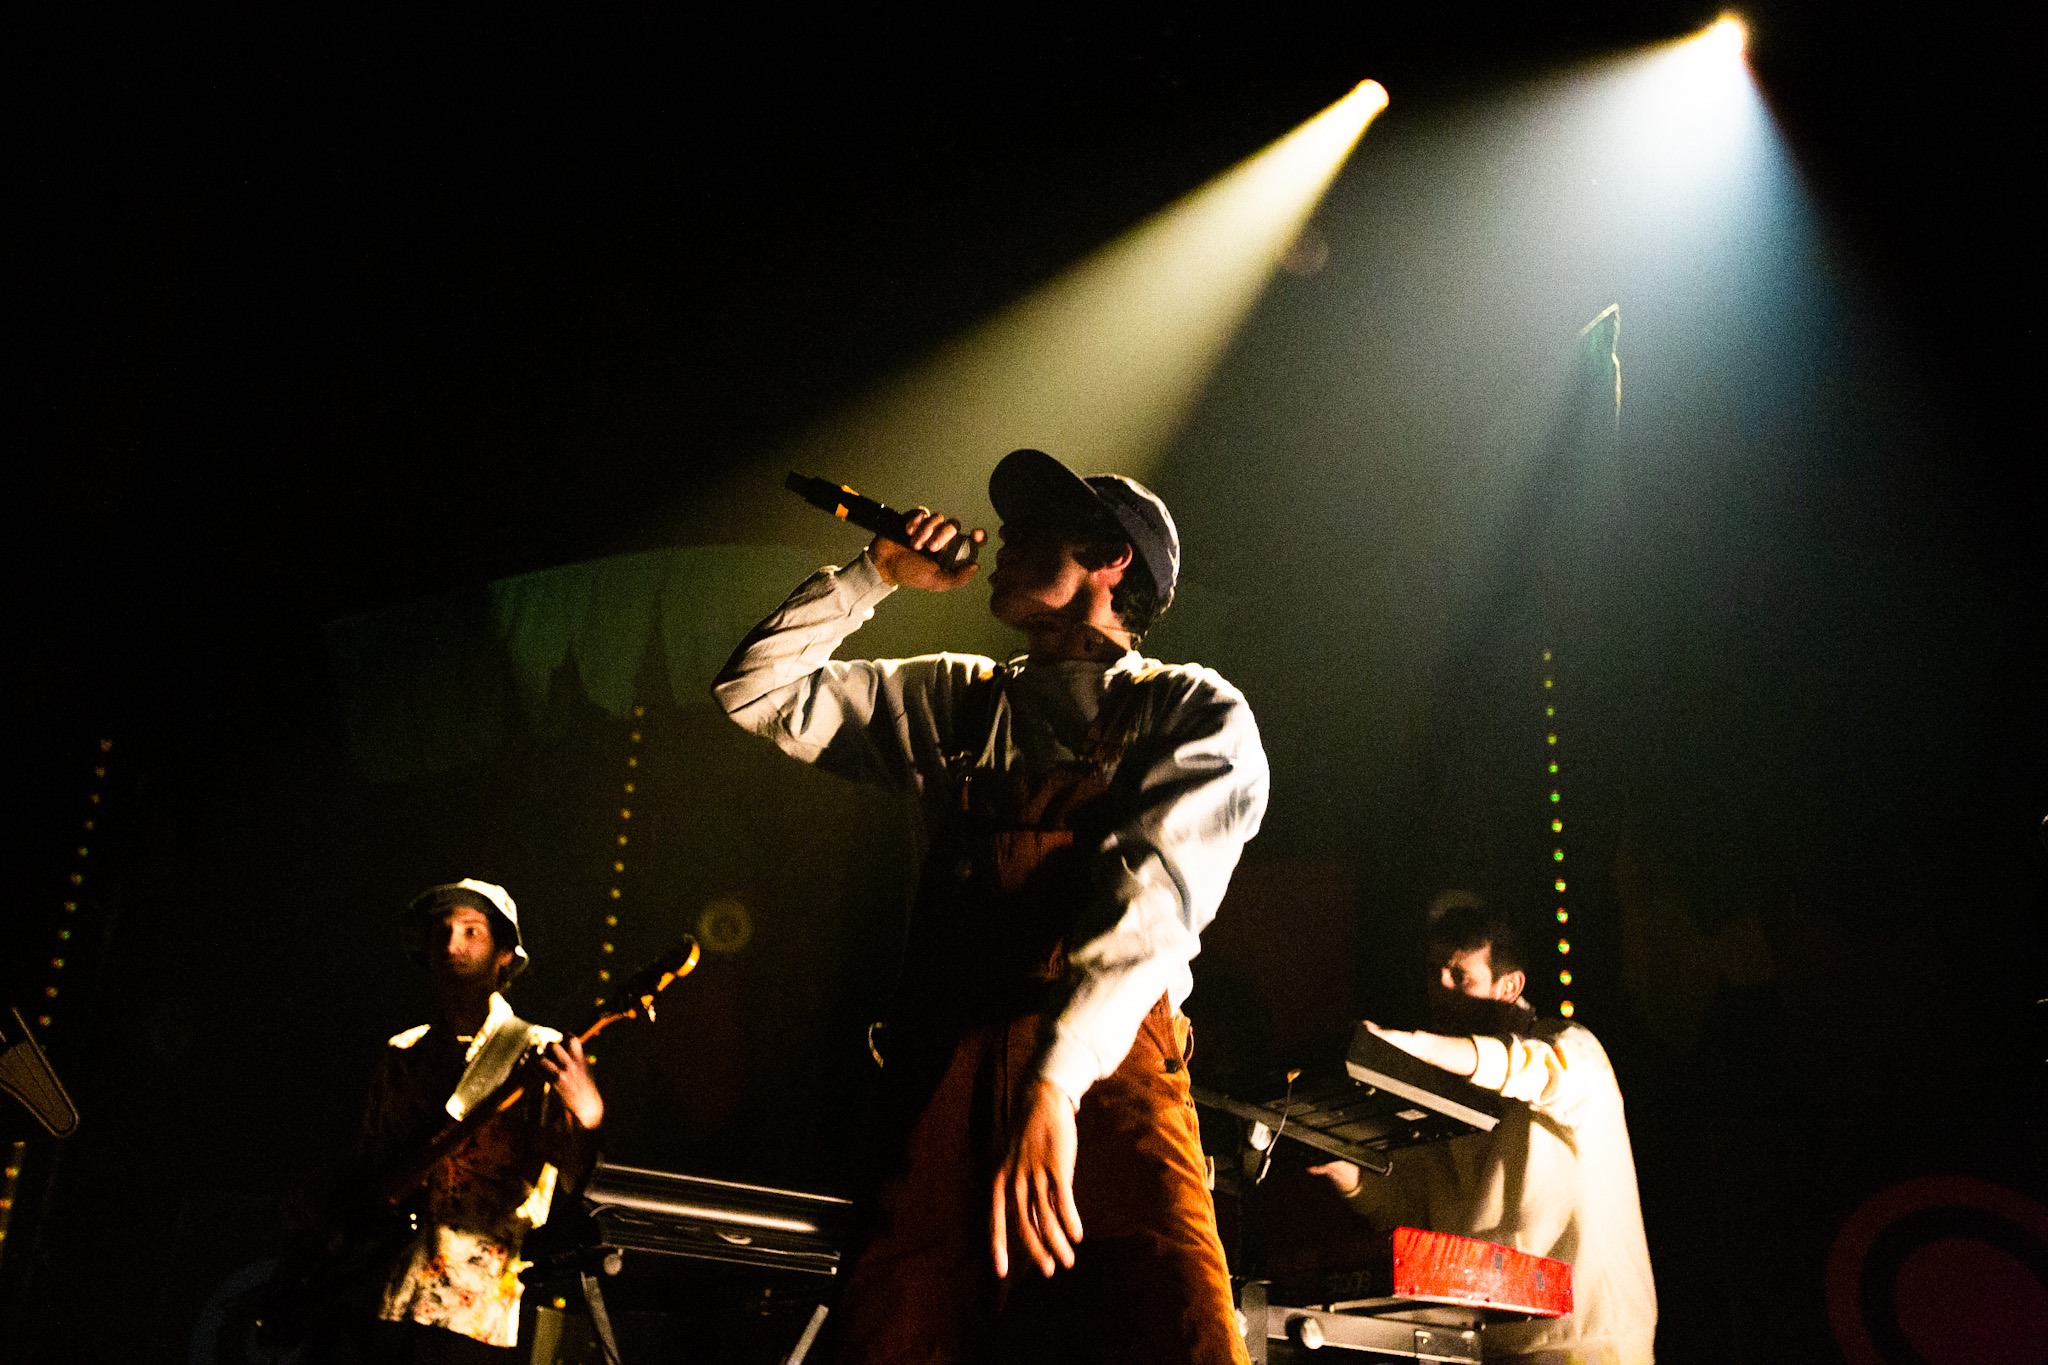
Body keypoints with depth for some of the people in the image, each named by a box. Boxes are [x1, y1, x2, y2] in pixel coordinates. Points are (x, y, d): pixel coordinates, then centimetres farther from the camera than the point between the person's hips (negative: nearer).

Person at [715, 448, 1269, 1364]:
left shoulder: (1194, 713, 8)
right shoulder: (956, 702, 23)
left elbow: (1153, 891, -10)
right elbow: (756, 690, 26)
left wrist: (1054, 1080, -24)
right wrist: (878, 575, 19)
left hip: (1103, 1081, -4)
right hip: (940, 1075, 4)